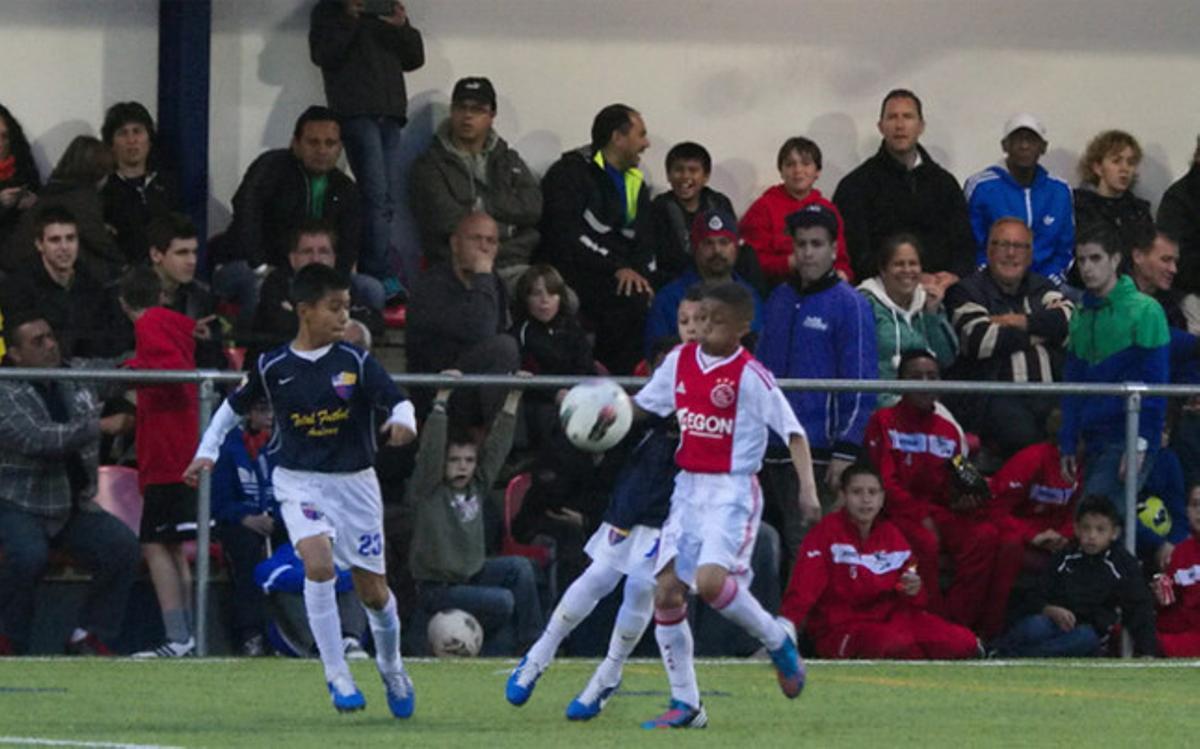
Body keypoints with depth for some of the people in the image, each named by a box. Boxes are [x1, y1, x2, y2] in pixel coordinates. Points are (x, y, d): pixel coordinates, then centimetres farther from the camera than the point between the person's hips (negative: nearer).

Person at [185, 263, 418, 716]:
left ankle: (392, 668, 36)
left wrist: (402, 421, -34)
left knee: (373, 591, 7)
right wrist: (207, 452, 6)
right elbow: (234, 406, 11)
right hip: (300, 482, -1)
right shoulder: (273, 368, -4)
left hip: (355, 483, 1)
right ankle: (337, 677, -19)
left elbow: (397, 400, -12)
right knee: (318, 561, -26)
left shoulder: (355, 363, -6)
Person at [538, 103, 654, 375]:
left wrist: (636, 271, -9)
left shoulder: (635, 183, 22)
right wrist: (617, 268, -18)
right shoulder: (572, 172, -2)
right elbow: (567, 236, -14)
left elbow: (643, 241, 14)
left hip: (621, 278, 7)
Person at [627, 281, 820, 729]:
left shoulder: (750, 376, -11)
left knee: (710, 582, -25)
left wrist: (807, 488, -23)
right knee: (666, 591, -2)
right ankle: (685, 705, 7)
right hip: (688, 488, 6)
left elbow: (792, 432, -13)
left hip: (733, 490, -6)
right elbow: (642, 406, 21)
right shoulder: (680, 361, 7)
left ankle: (777, 642, 2)